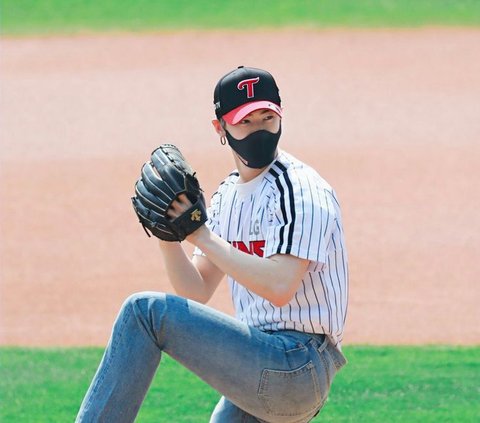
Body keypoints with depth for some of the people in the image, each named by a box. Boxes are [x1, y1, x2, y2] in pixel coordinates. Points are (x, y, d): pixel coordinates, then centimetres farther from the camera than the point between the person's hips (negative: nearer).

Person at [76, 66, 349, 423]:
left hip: (296, 366, -9)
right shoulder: (228, 195, 16)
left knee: (145, 310, -14)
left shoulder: (300, 191, -12)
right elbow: (197, 292, 13)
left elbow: (280, 287, -25)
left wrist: (201, 234, -21)